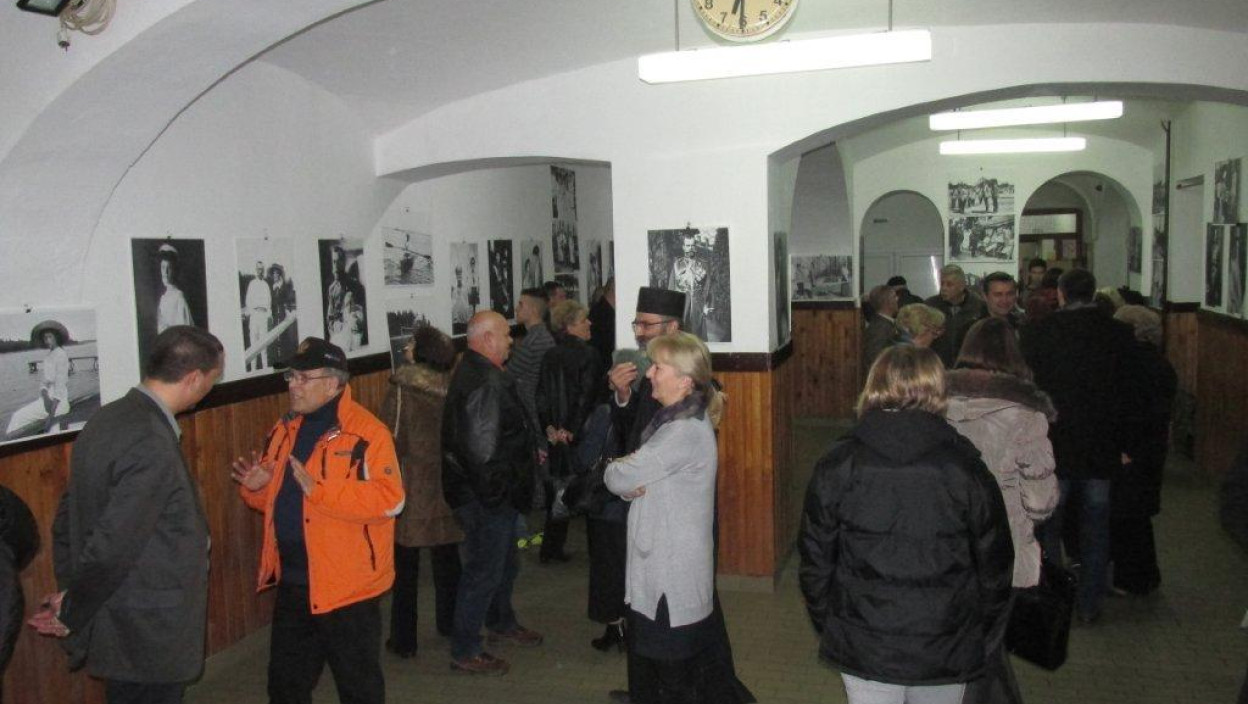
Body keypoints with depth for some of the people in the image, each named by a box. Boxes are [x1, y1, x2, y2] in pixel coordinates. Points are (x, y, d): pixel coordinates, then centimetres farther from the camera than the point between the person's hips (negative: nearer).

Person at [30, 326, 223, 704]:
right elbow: (111, 549, -25)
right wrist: (71, 614, -10)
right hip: (149, 639, -8)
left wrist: (71, 591, 12)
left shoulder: (107, 418, 3)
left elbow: (68, 514, 10)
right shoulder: (152, 447, -27)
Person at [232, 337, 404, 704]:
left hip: (346, 587, -7)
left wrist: (319, 490, -30)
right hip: (292, 582, 7)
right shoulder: (285, 429, 8)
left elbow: (389, 500, -25)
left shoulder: (366, 433, -16)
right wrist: (257, 487, -4)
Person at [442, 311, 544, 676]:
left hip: (494, 495, 11)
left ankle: (501, 623, 45)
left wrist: (527, 450, 19)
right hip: (486, 496, -11)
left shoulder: (475, 373, 9)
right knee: (484, 571, 3)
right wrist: (495, 493, -20)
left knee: (505, 563, 26)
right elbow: (482, 450, -28)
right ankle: (464, 651, 17)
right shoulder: (485, 383, -26)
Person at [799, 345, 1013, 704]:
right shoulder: (966, 468, -10)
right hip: (945, 652, 0)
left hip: (862, 647, 0)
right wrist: (978, 632, 15)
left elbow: (815, 560, -3)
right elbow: (995, 564, -1)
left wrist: (829, 626, 12)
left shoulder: (837, 466, -10)